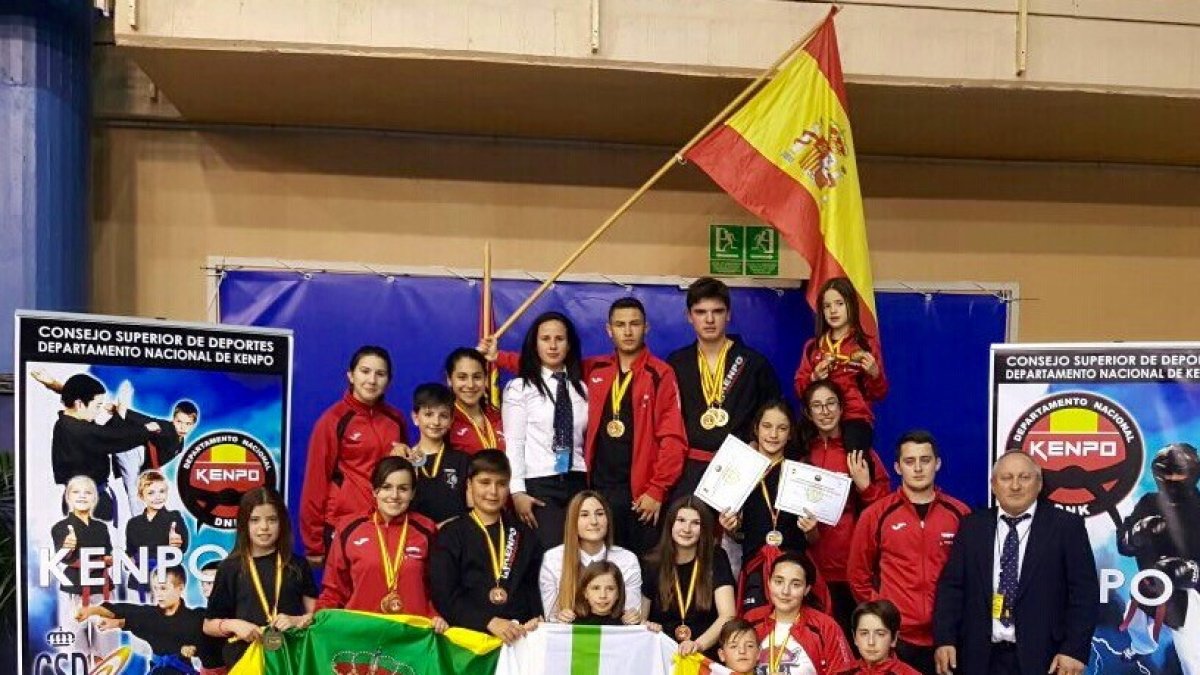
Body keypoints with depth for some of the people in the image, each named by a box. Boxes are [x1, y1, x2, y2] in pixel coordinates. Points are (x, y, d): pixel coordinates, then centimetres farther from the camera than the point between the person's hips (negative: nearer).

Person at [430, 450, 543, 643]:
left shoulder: (524, 534, 20)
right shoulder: (450, 534, 8)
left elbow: (534, 586, 15)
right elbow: (445, 596, -2)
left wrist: (537, 618, -6)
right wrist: (489, 622, -14)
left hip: (521, 633, 2)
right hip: (471, 633, -2)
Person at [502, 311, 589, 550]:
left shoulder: (580, 388, 13)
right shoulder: (519, 388, 1)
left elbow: (587, 439, 11)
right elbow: (513, 443, -3)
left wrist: (591, 486, 5)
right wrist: (517, 491, -10)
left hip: (577, 483, 4)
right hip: (538, 485, -4)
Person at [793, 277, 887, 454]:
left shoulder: (868, 344, 8)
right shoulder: (812, 346, 16)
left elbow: (879, 394, 8)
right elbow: (799, 387, 14)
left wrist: (874, 373, -11)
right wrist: (814, 378, -4)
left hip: (855, 419, -2)